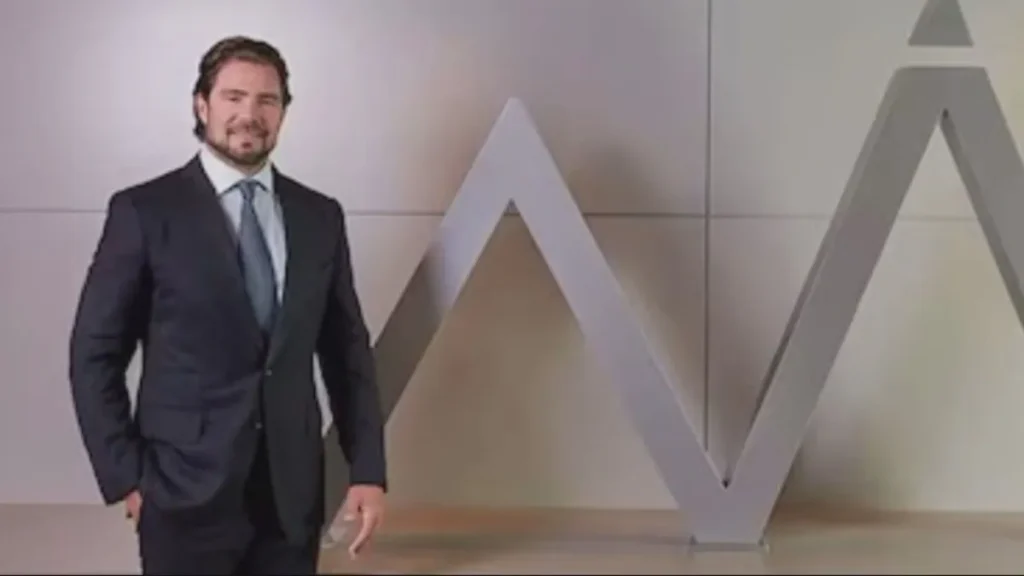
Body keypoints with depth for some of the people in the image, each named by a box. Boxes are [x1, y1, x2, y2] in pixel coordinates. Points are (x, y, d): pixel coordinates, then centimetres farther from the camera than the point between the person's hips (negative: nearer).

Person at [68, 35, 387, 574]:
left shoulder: (320, 216, 7)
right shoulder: (144, 211, -4)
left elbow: (347, 352, 9)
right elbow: (95, 355, -2)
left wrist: (368, 470, 2)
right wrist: (125, 478, -7)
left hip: (292, 491, 3)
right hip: (186, 492, -3)